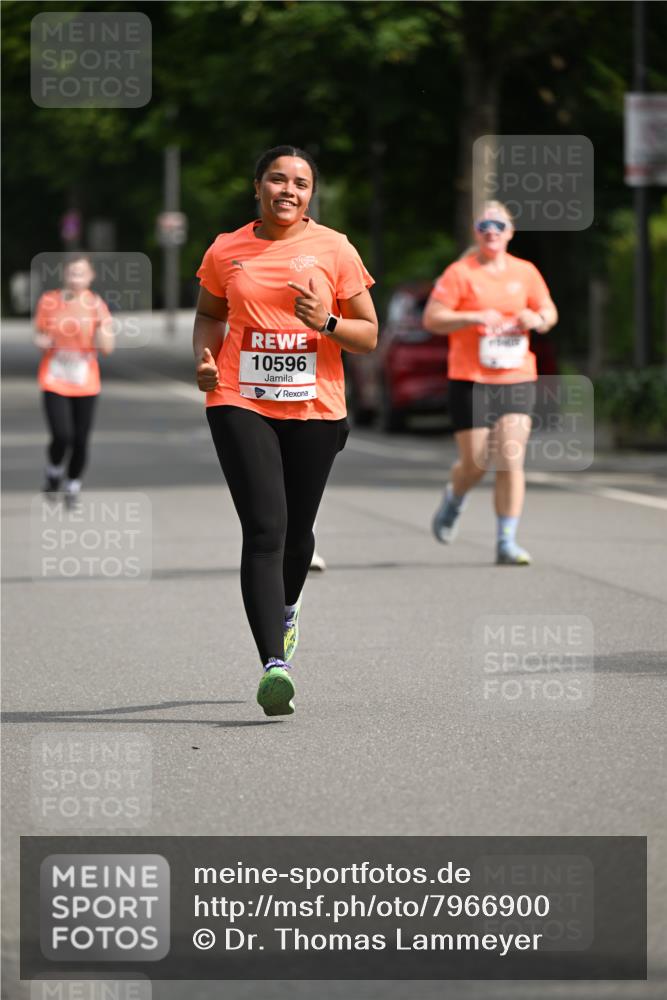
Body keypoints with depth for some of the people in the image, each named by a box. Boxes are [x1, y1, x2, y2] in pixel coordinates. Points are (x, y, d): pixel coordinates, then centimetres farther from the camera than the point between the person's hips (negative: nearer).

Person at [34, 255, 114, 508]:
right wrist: (43, 342, -15)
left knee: (81, 440, 1)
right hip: (54, 382, -1)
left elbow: (106, 348, -8)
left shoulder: (96, 305, -4)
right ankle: (54, 471, 17)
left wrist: (102, 324, -24)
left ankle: (73, 486, 25)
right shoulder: (49, 301, -4)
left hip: (85, 383, 1)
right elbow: (38, 335, 8)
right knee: (62, 437, -15)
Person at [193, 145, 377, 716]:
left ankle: (285, 611, 48)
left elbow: (369, 336, 4)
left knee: (298, 532, 13)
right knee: (264, 529, -15)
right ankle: (274, 666, -22)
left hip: (315, 409, 1)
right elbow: (210, 314, 22)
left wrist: (327, 323, -16)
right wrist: (204, 356, 1)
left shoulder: (334, 250, 1)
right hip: (240, 405, -1)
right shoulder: (226, 251, 5)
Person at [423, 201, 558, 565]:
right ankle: (453, 500, 34)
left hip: (517, 379, 3)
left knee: (512, 459, -8)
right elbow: (431, 318, -7)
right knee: (476, 463, -1)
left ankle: (507, 542, -4)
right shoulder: (460, 273, -3)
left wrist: (537, 319, -4)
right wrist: (474, 317, -19)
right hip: (470, 380, -3)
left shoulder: (526, 272, 9)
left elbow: (549, 313, 19)